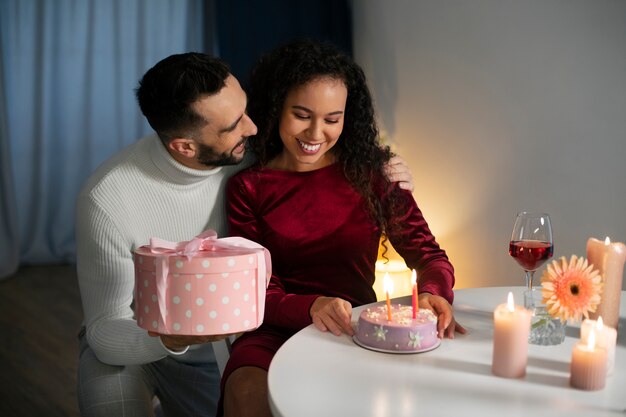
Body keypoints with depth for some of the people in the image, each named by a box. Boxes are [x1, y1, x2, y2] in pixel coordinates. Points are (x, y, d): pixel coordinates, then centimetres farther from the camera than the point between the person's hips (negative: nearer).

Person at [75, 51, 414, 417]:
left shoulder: (250, 159, -17)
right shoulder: (107, 200, -27)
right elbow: (104, 331, -22)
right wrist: (169, 339, -44)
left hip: (211, 335, 4)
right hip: (125, 341, -4)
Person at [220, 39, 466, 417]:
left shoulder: (369, 173, 6)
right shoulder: (247, 188, 4)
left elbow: (429, 255, 7)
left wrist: (434, 293, -17)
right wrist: (310, 308, -24)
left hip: (358, 331, 2)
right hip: (279, 332, -1)